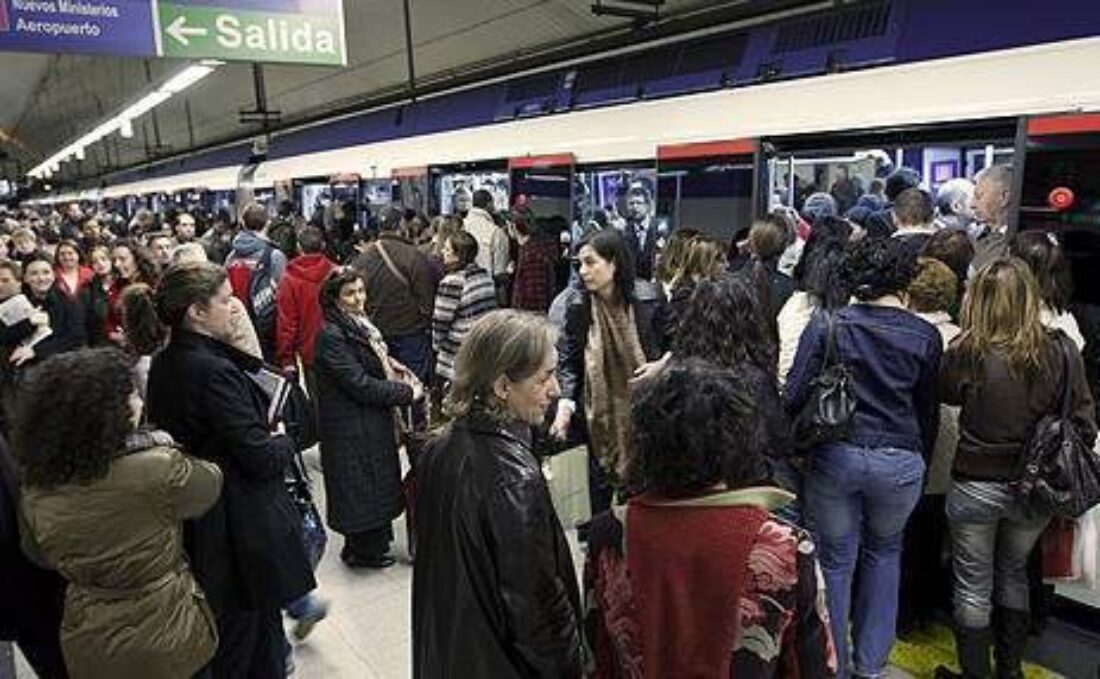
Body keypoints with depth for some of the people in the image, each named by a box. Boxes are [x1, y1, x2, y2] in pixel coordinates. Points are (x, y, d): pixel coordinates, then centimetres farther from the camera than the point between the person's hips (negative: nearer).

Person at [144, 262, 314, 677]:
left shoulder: (164, 364, 2)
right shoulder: (214, 371, -26)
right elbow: (261, 458, -25)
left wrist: (267, 438, 4)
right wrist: (283, 440, -3)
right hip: (245, 525, -9)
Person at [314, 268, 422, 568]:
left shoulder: (360, 324, 7)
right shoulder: (331, 335, -21)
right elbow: (360, 385, -24)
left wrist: (390, 366, 1)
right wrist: (407, 393, -18)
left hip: (374, 422, 9)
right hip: (352, 428, -9)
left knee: (379, 482, 20)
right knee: (362, 487, 5)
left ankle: (376, 540, 37)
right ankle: (362, 551, 24)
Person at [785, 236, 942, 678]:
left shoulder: (826, 326, -6)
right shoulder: (925, 336, 0)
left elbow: (794, 397, -7)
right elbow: (929, 412, 8)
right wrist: (921, 462, 20)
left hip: (835, 456, -1)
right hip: (900, 462, 2)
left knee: (835, 562, 13)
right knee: (884, 554, 24)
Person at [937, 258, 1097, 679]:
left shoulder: (968, 352, -19)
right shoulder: (1062, 351, -11)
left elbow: (945, 393, 1)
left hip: (976, 487, -3)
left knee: (973, 586, 14)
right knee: (1014, 575, 26)